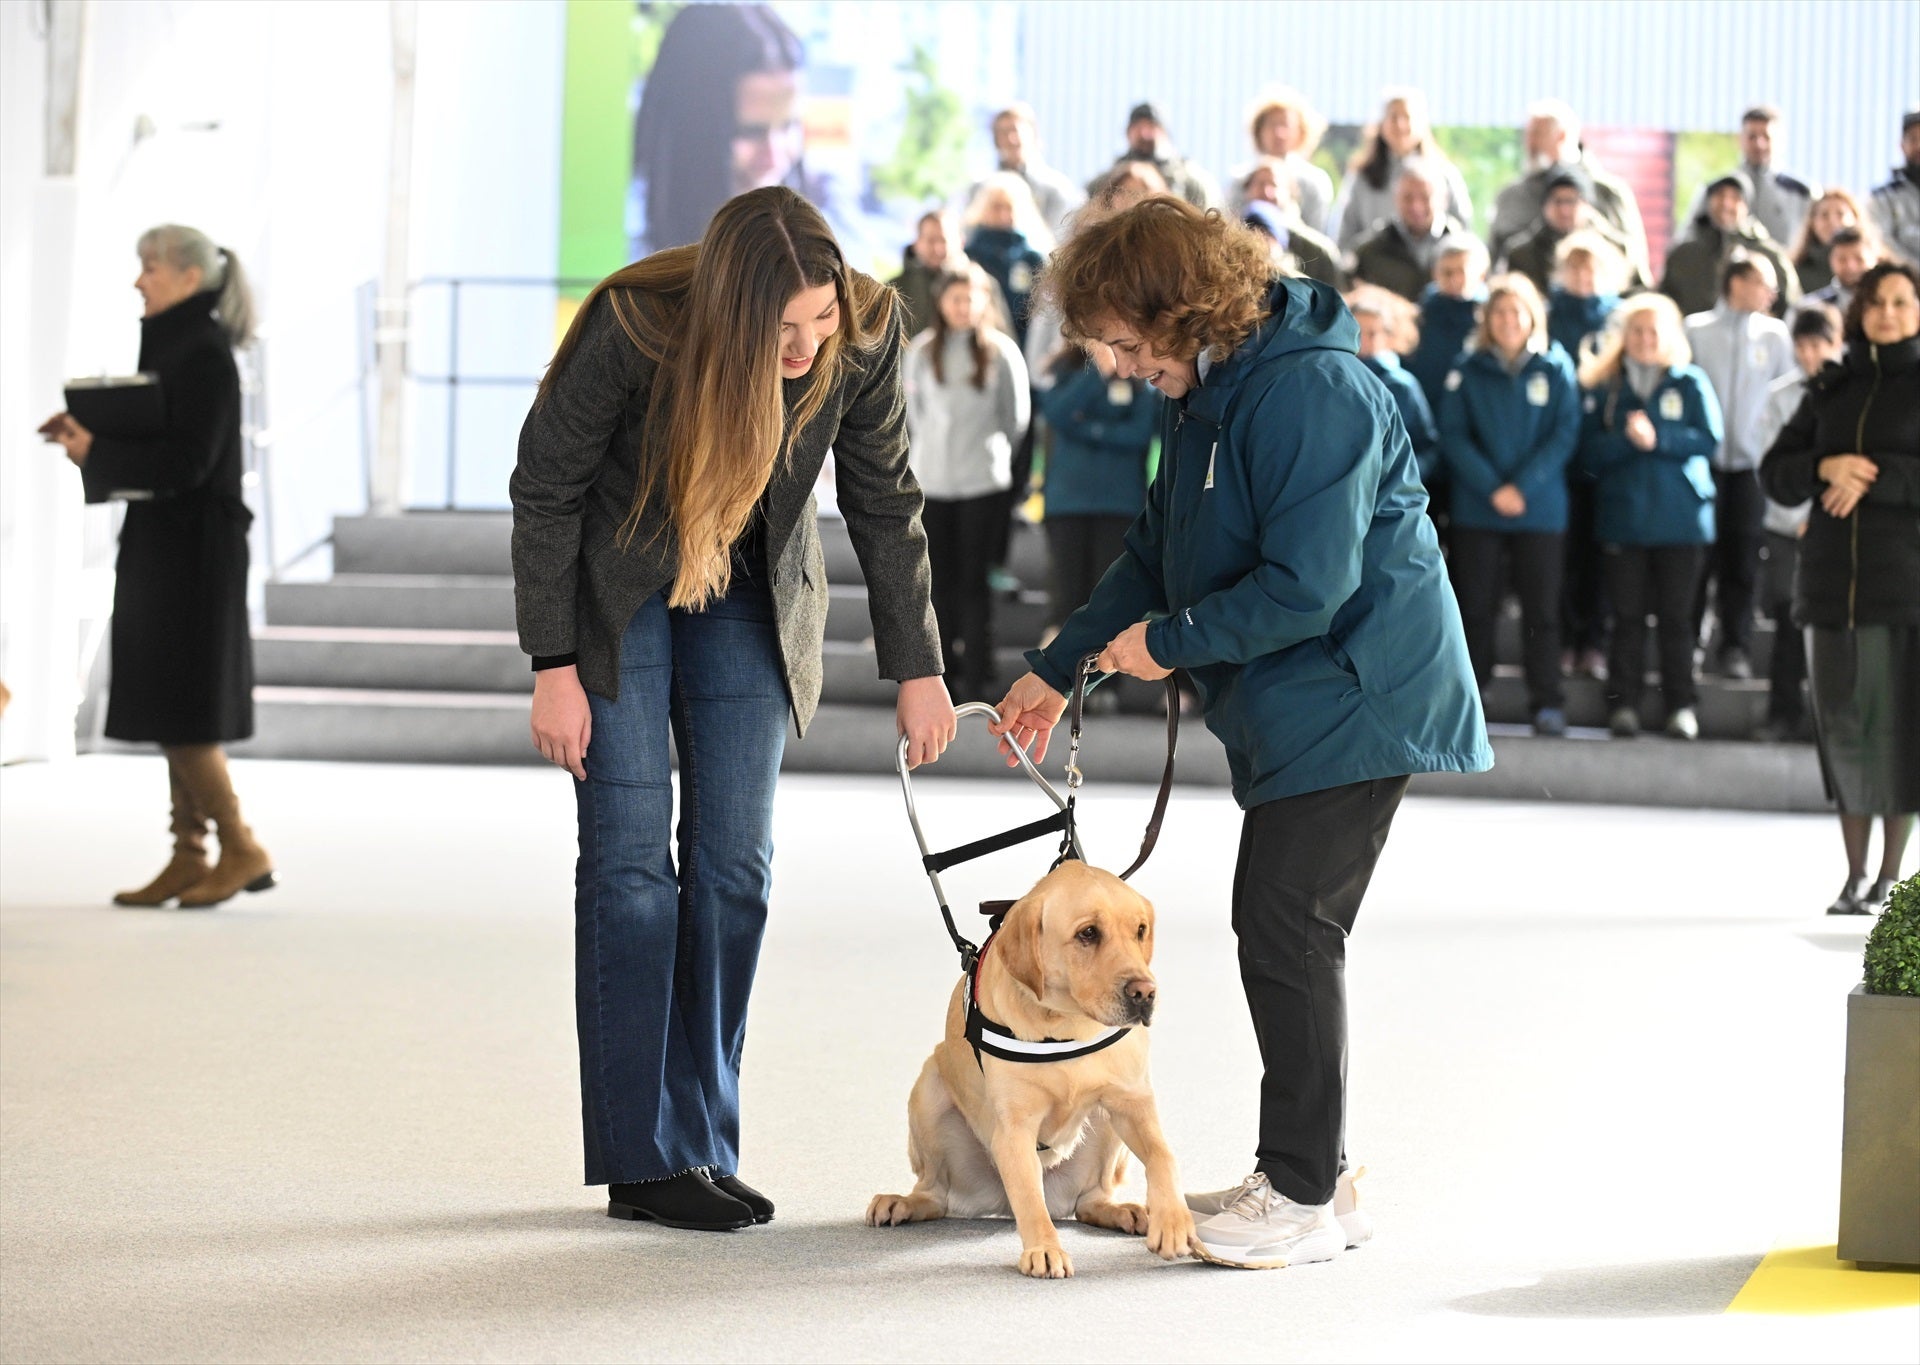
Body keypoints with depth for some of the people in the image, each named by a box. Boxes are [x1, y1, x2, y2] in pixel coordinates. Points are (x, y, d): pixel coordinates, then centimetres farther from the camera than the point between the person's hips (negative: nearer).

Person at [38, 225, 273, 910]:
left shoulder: (204, 357, -15)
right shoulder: (172, 347, 13)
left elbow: (187, 461, -22)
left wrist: (95, 450, -14)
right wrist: (89, 430, 4)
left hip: (191, 545, -10)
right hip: (161, 541, 10)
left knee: (178, 707, -6)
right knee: (172, 708, 9)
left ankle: (241, 850, 0)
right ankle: (190, 856, 11)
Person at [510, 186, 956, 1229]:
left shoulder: (866, 332, -21)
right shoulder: (632, 326, -31)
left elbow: (884, 504, -7)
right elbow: (545, 489, -18)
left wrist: (915, 669, -3)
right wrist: (554, 666, -17)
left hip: (752, 597, 3)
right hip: (617, 589, -3)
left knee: (735, 862, 1)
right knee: (630, 857, -7)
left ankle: (706, 1147, 9)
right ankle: (641, 1160, -2)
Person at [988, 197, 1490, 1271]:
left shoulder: (1312, 392, -22)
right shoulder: (1202, 394, 11)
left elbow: (1308, 586, -26)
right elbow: (1158, 557, 18)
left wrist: (1171, 641, -15)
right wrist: (1058, 671, 13)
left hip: (1356, 698, -10)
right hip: (1286, 708, 10)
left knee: (1288, 929, -8)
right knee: (1277, 928, 13)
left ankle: (1303, 1199, -1)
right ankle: (1310, 1171, 23)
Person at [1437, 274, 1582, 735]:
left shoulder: (1555, 369, 4)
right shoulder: (1468, 371, 4)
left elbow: (1565, 435, -2)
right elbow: (1453, 435, -2)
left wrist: (1524, 486, -13)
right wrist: (1491, 488, -14)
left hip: (1541, 509, 0)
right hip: (1477, 511, 0)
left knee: (1541, 607, 2)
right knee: (1476, 606, 3)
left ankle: (1547, 703, 5)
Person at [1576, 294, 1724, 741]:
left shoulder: (1691, 384, 5)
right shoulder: (1602, 388, 8)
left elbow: (1709, 439, -6)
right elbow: (1590, 452, 0)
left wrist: (1658, 437, -17)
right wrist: (1626, 439, -18)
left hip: (1680, 517, -1)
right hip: (1622, 516, 1)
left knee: (1676, 615, 1)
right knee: (1627, 615, 2)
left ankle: (1682, 705, 5)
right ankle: (1623, 704, 4)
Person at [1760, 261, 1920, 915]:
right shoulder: (1832, 388, 15)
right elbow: (1775, 471, 10)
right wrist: (1826, 468, -8)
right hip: (1831, 581, 4)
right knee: (1843, 727, 5)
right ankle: (1854, 874, 13)